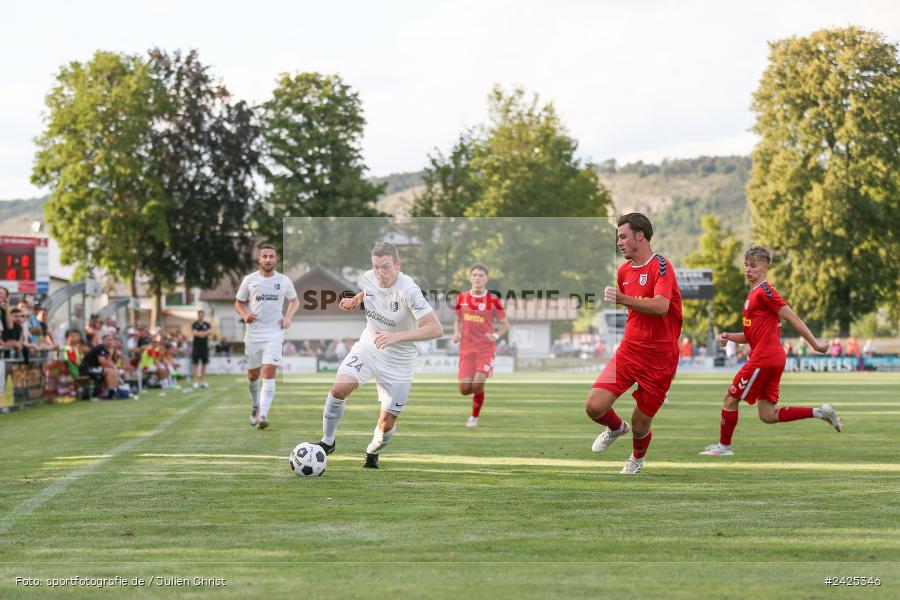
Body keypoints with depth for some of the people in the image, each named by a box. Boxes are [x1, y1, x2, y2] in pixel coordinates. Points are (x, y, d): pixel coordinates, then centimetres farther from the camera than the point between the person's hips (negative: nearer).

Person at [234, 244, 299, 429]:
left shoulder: (284, 281, 3)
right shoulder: (249, 280, 2)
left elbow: (294, 300, 19)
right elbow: (239, 302, 12)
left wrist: (288, 317, 1)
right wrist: (244, 315, -9)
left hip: (274, 333, -1)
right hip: (253, 333, 1)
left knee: (269, 372, -16)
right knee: (253, 374, 11)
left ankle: (263, 415, -22)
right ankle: (256, 406, 38)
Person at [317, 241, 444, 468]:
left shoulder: (408, 291, -28)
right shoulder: (368, 278, -10)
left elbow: (436, 329, -35)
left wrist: (396, 336, -43)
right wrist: (355, 301, -3)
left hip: (398, 362, -4)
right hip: (368, 346, 4)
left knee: (387, 423, 2)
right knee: (339, 389, -22)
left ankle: (372, 453, 36)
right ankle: (327, 443, 0)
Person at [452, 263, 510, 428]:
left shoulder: (493, 301, -4)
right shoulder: (462, 298, 5)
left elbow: (505, 325, 4)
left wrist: (496, 335, -14)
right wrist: (456, 333, -1)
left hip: (486, 348, -3)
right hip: (466, 348, 3)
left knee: (478, 385, -17)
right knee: (464, 389, -7)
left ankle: (475, 417, 8)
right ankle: (477, 390, 31)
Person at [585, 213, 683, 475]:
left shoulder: (661, 266, -13)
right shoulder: (624, 271, 10)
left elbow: (660, 307, -30)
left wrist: (623, 299, -40)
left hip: (659, 359, -6)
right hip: (628, 351, 6)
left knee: (640, 427, 4)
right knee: (594, 406, -13)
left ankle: (637, 458, 39)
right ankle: (616, 428, 23)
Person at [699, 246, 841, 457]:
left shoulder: (764, 291, -11)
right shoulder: (753, 294, 19)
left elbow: (792, 317, -14)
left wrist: (815, 344, -15)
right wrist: (730, 337, 8)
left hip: (763, 358, -10)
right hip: (774, 358, 10)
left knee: (731, 398, 2)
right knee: (767, 415, 8)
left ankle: (724, 446, 13)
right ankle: (819, 412, 7)